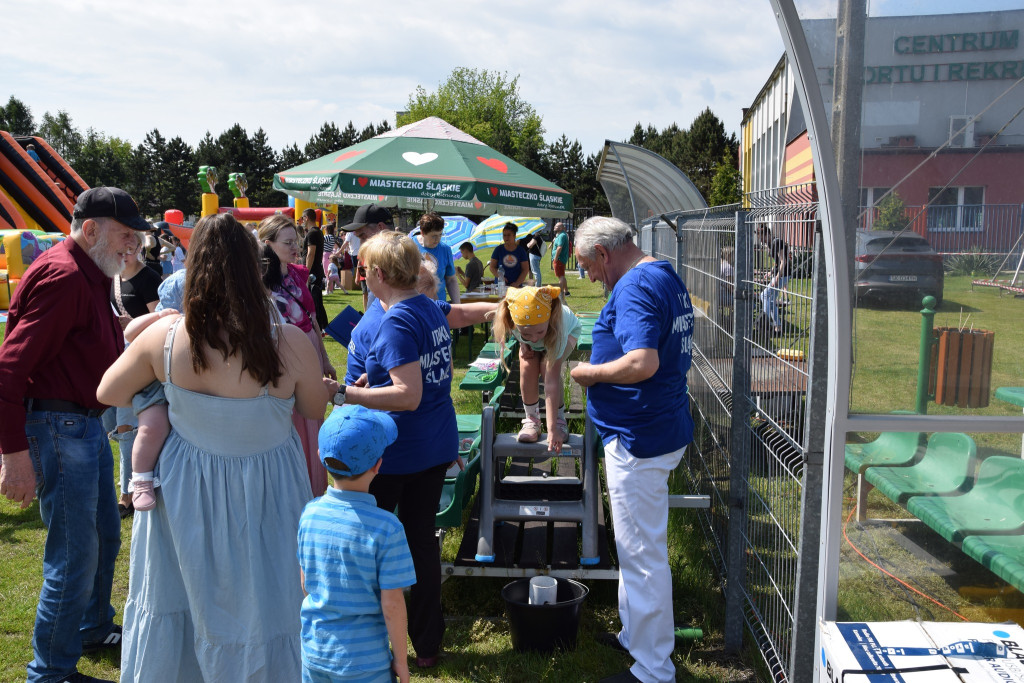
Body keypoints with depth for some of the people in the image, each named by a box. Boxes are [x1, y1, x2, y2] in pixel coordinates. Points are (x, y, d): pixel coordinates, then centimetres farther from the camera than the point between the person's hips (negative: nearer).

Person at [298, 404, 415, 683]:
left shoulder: (309, 514, -10)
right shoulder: (386, 528, -23)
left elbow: (305, 583, 3)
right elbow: (391, 604, -17)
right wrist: (401, 659, -3)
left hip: (313, 652, 4)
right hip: (363, 661, -4)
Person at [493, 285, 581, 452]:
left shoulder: (556, 327, -47)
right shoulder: (510, 321, -40)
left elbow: (552, 382, -47)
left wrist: (552, 429, -47)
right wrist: (523, 342, -22)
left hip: (569, 331, -3)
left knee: (549, 367, -29)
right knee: (527, 368, -23)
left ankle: (559, 421, -8)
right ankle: (532, 420, -2)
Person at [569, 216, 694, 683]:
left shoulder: (635, 287, -19)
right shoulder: (667, 277, 13)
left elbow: (642, 363, -32)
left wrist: (589, 372, -16)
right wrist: (601, 367, 15)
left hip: (638, 440, -11)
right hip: (664, 429, 11)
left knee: (642, 556, 0)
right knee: (640, 547, 23)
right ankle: (636, 636, 38)